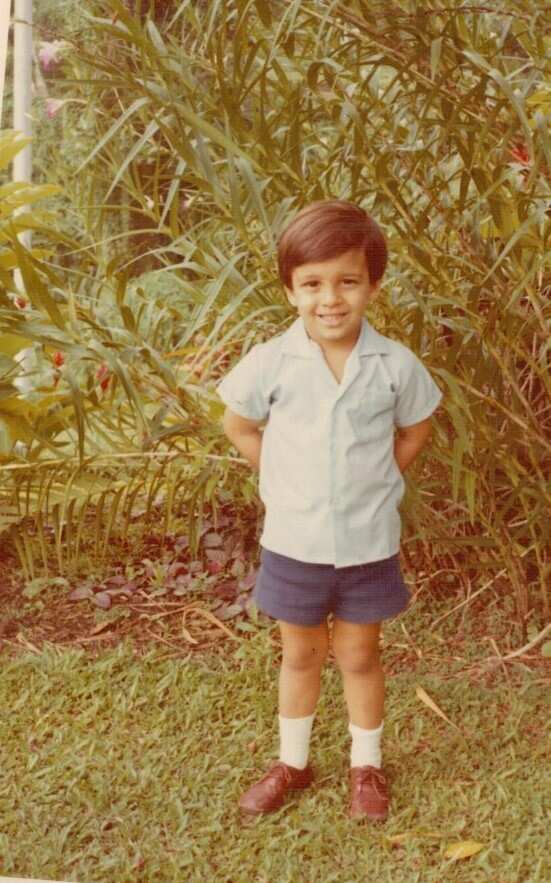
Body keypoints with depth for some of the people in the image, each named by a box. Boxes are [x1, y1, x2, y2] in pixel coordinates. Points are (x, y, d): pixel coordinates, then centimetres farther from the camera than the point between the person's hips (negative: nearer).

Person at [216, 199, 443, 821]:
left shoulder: (395, 365, -11)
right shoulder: (270, 362, -12)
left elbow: (414, 430, 7)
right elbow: (239, 427, 4)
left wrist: (373, 483, 1)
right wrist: (285, 482, 0)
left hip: (368, 543, 0)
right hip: (293, 542, 1)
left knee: (359, 658, 15)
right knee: (299, 656, 18)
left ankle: (366, 767, 35)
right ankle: (291, 763, 37)